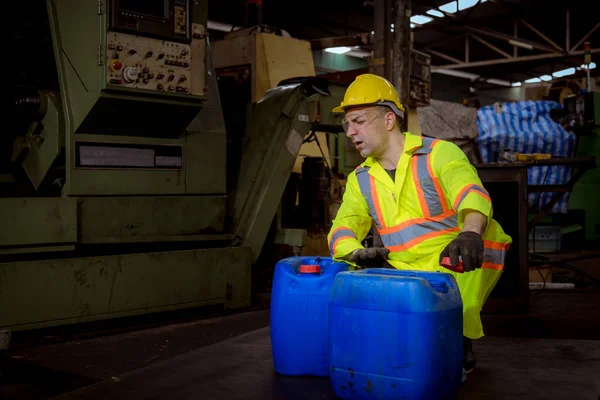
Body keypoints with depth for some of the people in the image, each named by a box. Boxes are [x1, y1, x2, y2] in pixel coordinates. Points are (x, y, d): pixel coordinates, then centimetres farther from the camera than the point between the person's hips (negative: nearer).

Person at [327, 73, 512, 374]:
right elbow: (342, 229, -3)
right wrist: (358, 253, -27)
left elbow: (472, 194, -26)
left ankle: (458, 342, -7)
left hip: (462, 269, -4)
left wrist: (470, 234, -49)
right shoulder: (360, 180, 7)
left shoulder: (440, 154, -8)